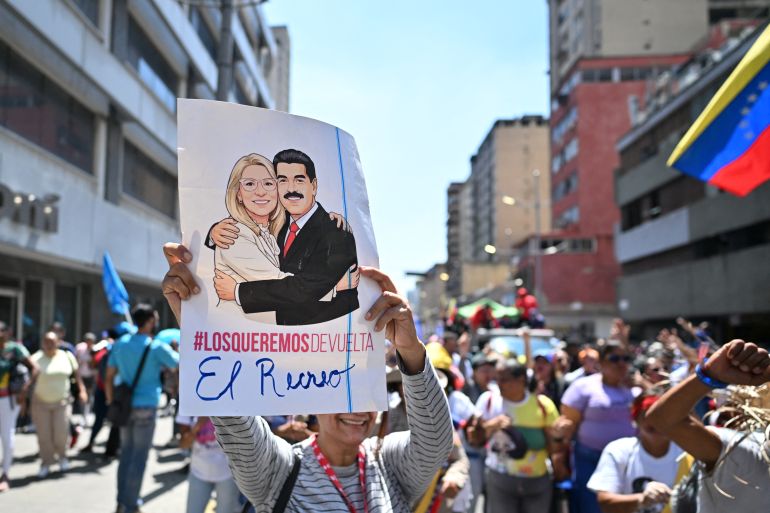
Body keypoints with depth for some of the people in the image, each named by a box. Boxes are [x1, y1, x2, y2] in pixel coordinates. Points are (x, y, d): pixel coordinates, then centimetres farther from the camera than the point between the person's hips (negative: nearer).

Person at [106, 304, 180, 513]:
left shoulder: (120, 344, 7)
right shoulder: (157, 347, -9)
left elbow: (109, 378, 9)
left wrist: (112, 403, 16)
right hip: (145, 407, -6)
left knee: (125, 454, 15)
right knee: (139, 457, 2)